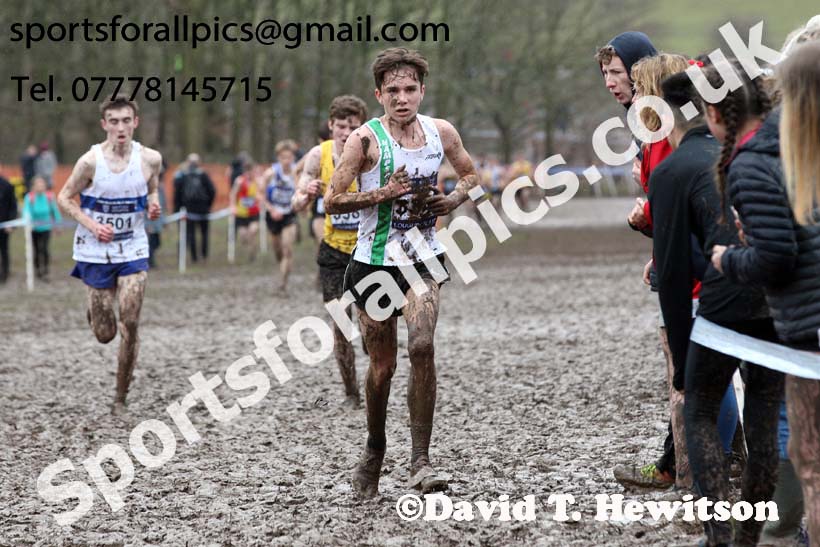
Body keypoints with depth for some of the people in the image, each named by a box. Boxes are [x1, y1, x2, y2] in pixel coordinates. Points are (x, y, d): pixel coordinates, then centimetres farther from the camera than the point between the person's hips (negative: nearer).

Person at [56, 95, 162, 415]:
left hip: (133, 251, 1)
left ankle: (121, 398, 5)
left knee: (130, 325, -9)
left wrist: (154, 205, -9)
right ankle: (94, 309, 42)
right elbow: (65, 199, -3)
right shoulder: (90, 161, -14)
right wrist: (91, 225, -17)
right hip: (96, 252, -1)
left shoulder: (150, 159, -6)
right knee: (105, 334, 4)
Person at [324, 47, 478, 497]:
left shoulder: (441, 132, 3)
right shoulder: (366, 139, -8)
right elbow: (332, 201, -9)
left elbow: (470, 176, 19)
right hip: (375, 261, -1)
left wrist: (453, 200, -2)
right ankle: (374, 448, 32)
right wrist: (384, 194, -20)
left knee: (421, 347, -20)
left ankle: (420, 460, -15)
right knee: (382, 365, 6)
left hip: (423, 259, 1)